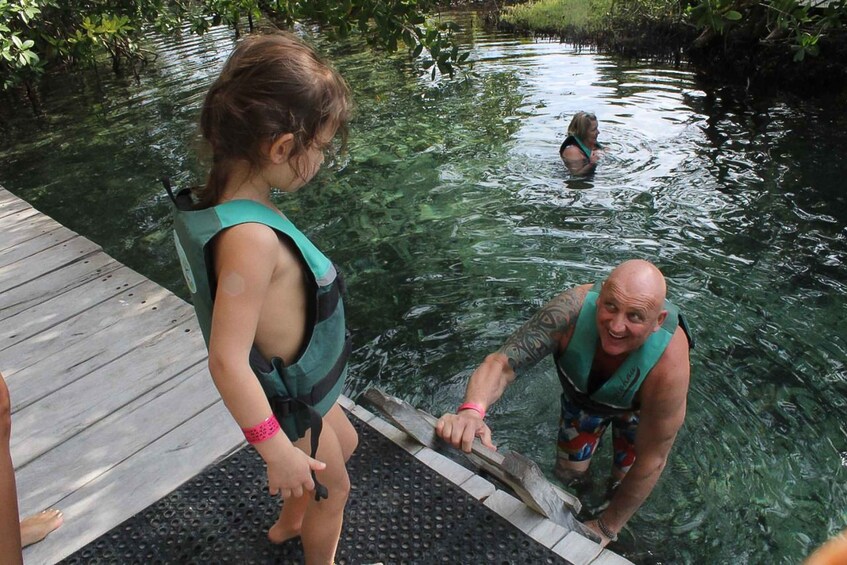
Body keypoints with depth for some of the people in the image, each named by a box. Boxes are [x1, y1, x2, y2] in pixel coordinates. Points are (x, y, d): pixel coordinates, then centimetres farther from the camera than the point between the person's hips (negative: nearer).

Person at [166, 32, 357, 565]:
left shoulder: (220, 201, -10)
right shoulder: (250, 238, -37)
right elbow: (227, 361, -36)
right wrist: (277, 450, -27)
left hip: (297, 382, 9)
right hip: (286, 402, -8)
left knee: (344, 444, 33)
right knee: (332, 490, 20)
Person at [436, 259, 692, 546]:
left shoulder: (669, 366, -45)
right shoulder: (573, 309, -43)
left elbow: (652, 460, -32)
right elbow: (501, 362, -45)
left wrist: (606, 527, -22)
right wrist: (472, 409, -68)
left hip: (639, 405, -1)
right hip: (583, 392, 2)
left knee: (624, 477, 9)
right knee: (568, 472, 14)